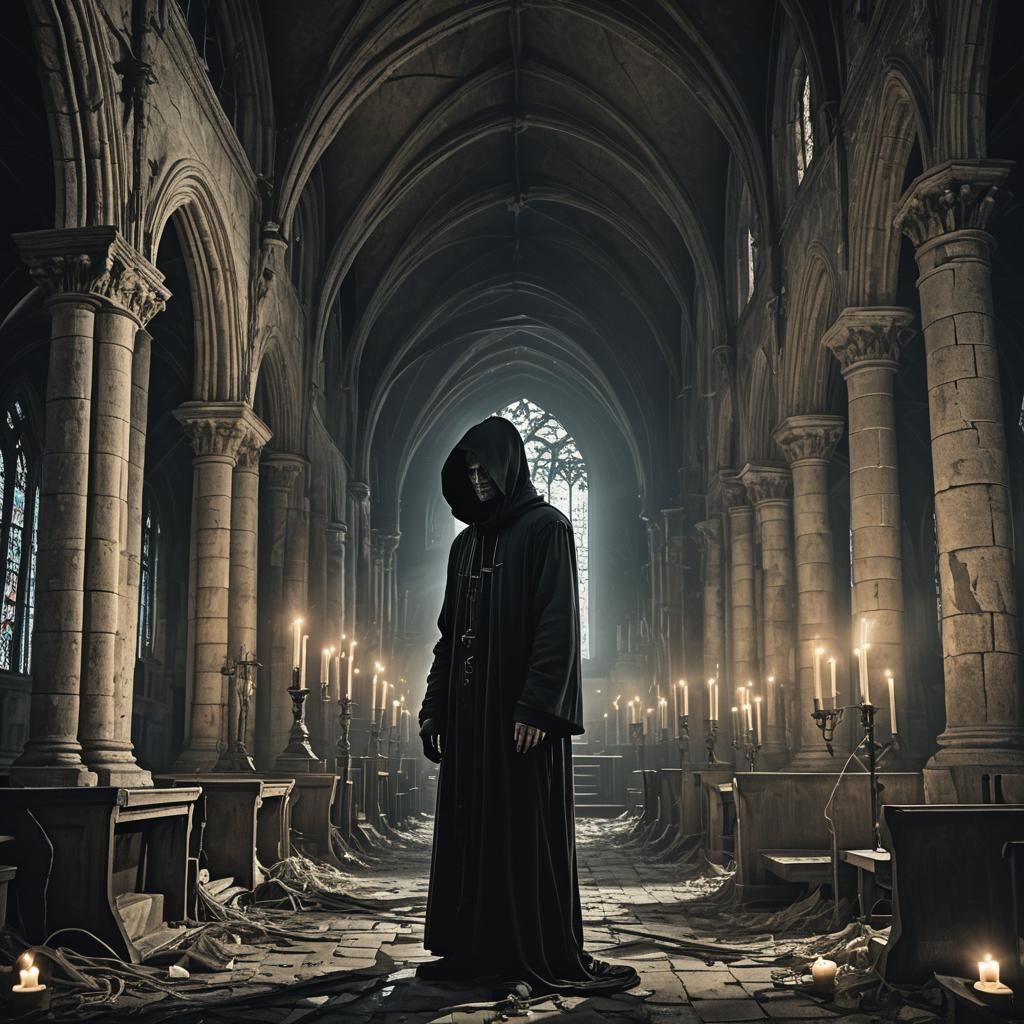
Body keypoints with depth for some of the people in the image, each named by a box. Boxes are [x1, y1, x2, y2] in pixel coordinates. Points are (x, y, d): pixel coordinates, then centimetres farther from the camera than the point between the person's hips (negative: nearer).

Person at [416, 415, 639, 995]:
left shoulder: (546, 528, -4)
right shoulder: (466, 544, 18)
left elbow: (559, 622, -13)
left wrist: (537, 706, -21)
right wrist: (434, 706, 13)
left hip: (522, 712, -7)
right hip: (470, 713, 7)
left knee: (532, 832, -5)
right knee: (469, 830, 7)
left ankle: (554, 958, 0)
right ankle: (473, 949, 14)